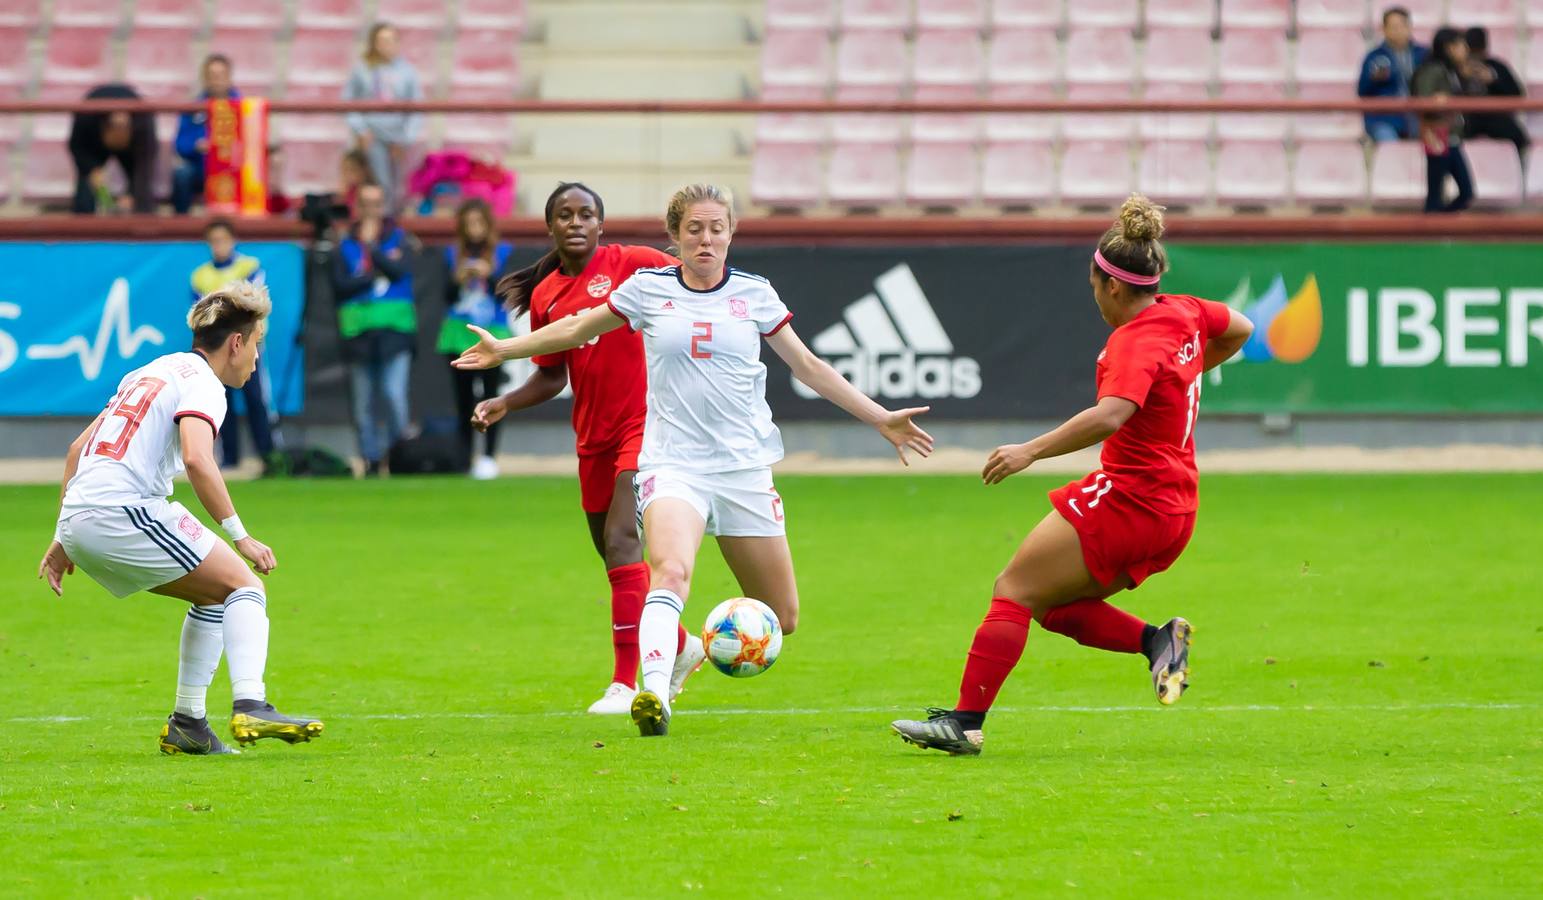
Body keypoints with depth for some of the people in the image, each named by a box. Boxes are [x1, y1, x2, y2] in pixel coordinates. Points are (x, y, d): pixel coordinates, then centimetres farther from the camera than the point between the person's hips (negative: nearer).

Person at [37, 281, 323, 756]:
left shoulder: (151, 373, 25)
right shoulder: (201, 383, -3)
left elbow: (78, 449, 27)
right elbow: (196, 459, -22)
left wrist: (62, 540, 28)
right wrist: (240, 537, -18)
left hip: (79, 519, 9)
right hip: (124, 511, -9)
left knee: (214, 595, 21)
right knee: (245, 586, -5)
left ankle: (187, 725, 17)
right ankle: (250, 706, -24)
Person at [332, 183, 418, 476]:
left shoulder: (399, 239, 10)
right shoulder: (345, 245, 12)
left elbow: (400, 272, -8)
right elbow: (339, 286, 0)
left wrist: (372, 245, -6)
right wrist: (376, 275, -6)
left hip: (394, 330, -2)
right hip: (358, 330, 2)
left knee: (394, 394, -14)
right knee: (363, 402, 3)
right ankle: (371, 459, 8)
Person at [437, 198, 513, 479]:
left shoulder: (502, 253, 3)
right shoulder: (453, 254, 9)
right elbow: (447, 297, 5)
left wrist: (488, 275, -19)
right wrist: (458, 279, -13)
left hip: (492, 336, -2)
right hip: (459, 334, 2)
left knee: (490, 395, -10)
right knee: (463, 399, 5)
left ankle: (489, 457, -8)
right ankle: (464, 459, 9)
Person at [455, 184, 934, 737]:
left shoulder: (755, 293, 7)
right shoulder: (648, 288, 4)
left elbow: (809, 367, 14)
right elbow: (578, 329, 19)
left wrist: (880, 419, 13)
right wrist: (505, 349, 15)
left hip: (744, 466, 3)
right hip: (672, 462, -3)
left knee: (781, 619, 3)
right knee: (671, 571, -32)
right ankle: (654, 692, -44)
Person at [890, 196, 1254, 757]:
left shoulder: (1136, 342, -18)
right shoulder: (1184, 314, 7)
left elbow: (1110, 415, -36)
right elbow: (1239, 330, 29)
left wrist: (1031, 451, -37)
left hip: (1129, 497, -9)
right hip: (1173, 508, 9)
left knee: (1014, 590, -8)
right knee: (1054, 607, 15)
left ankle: (965, 721, -13)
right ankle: (1158, 641, -1)